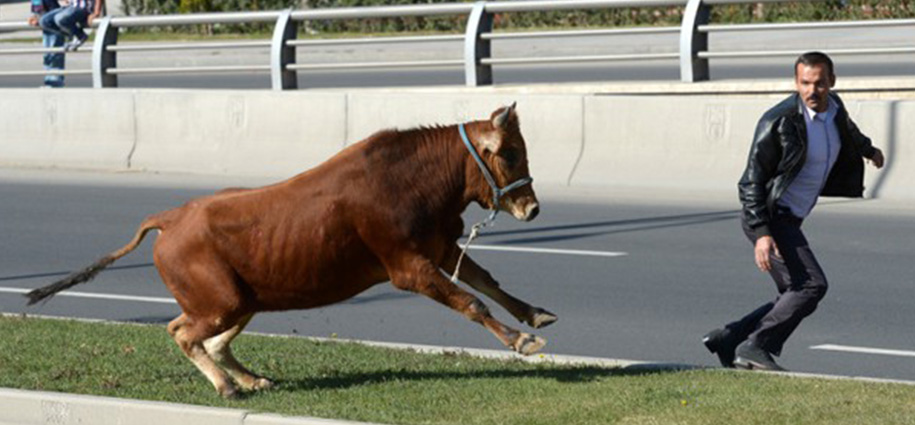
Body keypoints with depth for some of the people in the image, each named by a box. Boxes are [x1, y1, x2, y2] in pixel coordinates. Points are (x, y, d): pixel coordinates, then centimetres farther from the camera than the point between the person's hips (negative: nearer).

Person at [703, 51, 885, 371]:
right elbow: (751, 181, -18)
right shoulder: (778, 122, -20)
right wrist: (761, 233, -28)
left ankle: (727, 341, 11)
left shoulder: (833, 107, 3)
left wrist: (867, 149, 52)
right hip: (768, 218, -9)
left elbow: (846, 128, 31)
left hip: (789, 220, 9)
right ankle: (754, 346, -17)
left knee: (795, 297, 7)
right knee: (812, 285, -20)